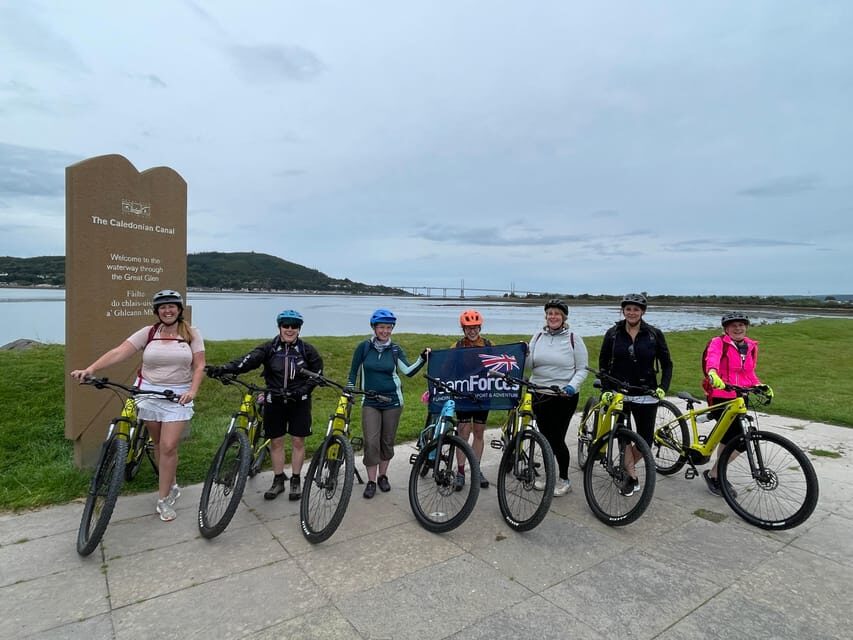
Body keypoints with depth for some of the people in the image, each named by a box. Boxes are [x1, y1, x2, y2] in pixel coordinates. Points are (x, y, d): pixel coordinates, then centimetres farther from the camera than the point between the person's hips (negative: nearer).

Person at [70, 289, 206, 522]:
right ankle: (171, 486, 32)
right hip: (148, 394, 2)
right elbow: (119, 352, -8)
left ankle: (164, 500, 8)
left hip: (178, 396, -2)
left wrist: (192, 390, -18)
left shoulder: (191, 333, -2)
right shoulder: (148, 332, 0)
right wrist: (90, 369, -20)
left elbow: (199, 366, -4)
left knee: (168, 447, -6)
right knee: (159, 444, 12)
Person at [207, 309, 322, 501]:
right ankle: (278, 480, 26)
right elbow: (249, 360, -21)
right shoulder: (269, 348, -5)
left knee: (298, 441, 5)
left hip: (299, 402, -1)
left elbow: (317, 373, 2)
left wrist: (303, 390, -13)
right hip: (274, 401, 1)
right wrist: (225, 368, -38)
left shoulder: (307, 349, -4)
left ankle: (296, 480, 21)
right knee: (276, 442, 10)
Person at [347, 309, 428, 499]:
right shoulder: (364, 347, -3)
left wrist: (422, 359, -26)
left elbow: (408, 371, -13)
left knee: (387, 441, 10)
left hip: (392, 400, 1)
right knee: (371, 442, -7)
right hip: (370, 402, -1)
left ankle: (382, 476, 28)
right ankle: (371, 481, 8)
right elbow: (353, 373, 5)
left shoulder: (395, 349, 0)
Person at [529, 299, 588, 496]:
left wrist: (572, 386, -19)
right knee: (546, 438, 13)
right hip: (539, 395, 4)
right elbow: (530, 365, 5)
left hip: (564, 397, -4)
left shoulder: (573, 339, -5)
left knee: (557, 439, 0)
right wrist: (524, 356, -16)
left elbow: (582, 369, -3)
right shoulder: (538, 336, 5)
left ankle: (564, 480, 20)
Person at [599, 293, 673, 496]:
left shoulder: (654, 334, -2)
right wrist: (606, 389, -3)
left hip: (646, 394, 0)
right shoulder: (613, 333, 0)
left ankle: (627, 466, 29)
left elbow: (667, 364, 5)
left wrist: (663, 387, -7)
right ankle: (632, 476, 13)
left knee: (645, 439, 3)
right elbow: (603, 363, 6)